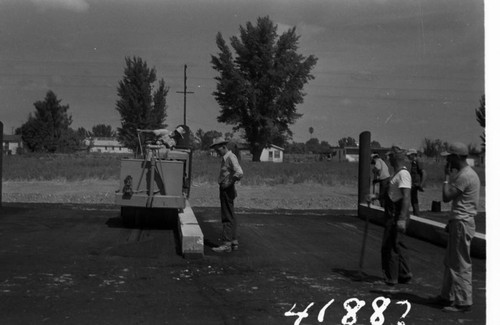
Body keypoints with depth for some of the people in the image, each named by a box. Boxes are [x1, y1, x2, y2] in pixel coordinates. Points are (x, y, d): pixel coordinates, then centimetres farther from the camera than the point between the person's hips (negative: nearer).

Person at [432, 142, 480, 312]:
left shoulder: (465, 176, -18)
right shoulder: (466, 173, 15)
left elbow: (446, 197, -20)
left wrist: (447, 176, -10)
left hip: (462, 223, -11)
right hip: (459, 222, 11)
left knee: (461, 264, -5)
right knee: (451, 262, 18)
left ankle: (463, 302, 0)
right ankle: (448, 296, 27)